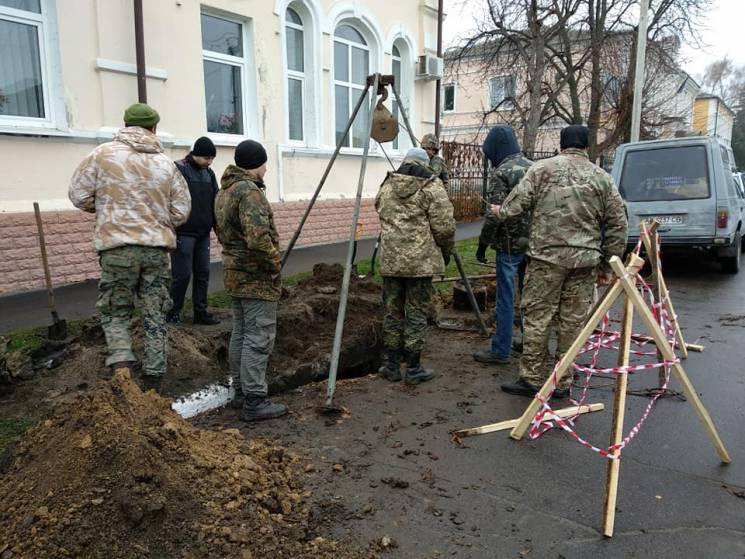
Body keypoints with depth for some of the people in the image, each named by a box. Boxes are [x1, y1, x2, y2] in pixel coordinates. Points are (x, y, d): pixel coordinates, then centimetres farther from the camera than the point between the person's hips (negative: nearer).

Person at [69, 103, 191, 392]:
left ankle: (121, 366, -7)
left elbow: (79, 195, 2)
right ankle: (153, 382, 16)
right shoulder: (166, 163, 5)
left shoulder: (103, 154, -1)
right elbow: (181, 211, 5)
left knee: (115, 313, 14)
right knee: (155, 317, 10)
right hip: (158, 249, 2)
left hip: (118, 248, -2)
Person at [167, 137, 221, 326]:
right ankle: (172, 312, 13)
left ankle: (200, 312, 18)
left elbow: (215, 202, 16)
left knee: (203, 274, 9)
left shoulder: (209, 173, 13)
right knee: (182, 275, -2)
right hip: (184, 233, -7)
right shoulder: (179, 169, -9)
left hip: (203, 234, 7)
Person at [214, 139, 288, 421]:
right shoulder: (249, 191, -19)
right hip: (256, 277, -10)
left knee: (240, 334, 16)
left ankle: (240, 392, 27)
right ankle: (254, 401, 2)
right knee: (259, 338, -4)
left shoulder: (224, 191, 14)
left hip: (235, 273, 10)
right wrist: (275, 267, -15)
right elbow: (258, 239, -28)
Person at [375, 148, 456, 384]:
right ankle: (413, 369, 12)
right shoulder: (432, 187, -4)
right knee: (416, 313, 4)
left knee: (392, 312, 13)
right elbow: (444, 227, -8)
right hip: (421, 261, -4)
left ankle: (391, 365, 21)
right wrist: (446, 253, 7)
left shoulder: (386, 186, 12)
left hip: (390, 260, 4)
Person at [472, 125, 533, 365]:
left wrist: (483, 243, -8)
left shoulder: (500, 173, -13)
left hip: (510, 244, -8)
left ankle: (500, 350, 7)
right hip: (533, 242, 8)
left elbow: (495, 215, -18)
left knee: (506, 296, -1)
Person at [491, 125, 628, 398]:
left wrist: (499, 211, 18)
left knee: (537, 316, 5)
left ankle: (532, 378, 9)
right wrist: (607, 265, 16)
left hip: (547, 256, -3)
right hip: (585, 260, 3)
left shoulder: (542, 169, 1)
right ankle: (562, 382, 17)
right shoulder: (602, 178, 10)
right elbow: (618, 225, 10)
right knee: (573, 321, 8)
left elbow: (518, 203, -4)